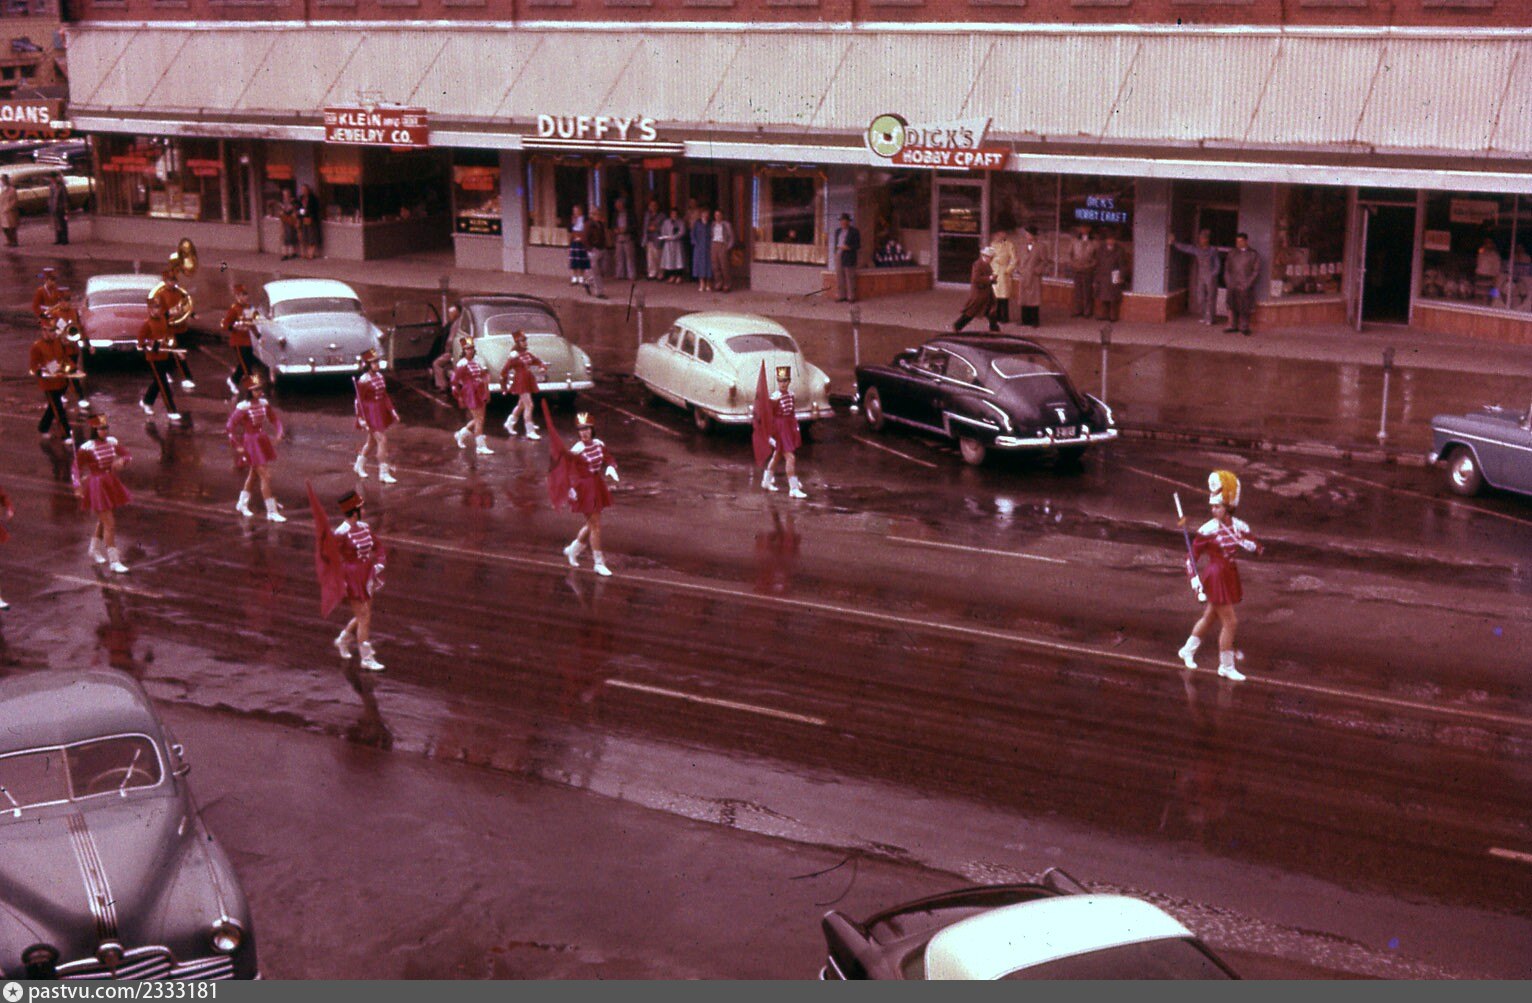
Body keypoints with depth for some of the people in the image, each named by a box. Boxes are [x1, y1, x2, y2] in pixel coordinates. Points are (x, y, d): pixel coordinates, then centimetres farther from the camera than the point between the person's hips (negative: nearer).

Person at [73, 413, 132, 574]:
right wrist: (78, 486, -23)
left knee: (104, 520, 24)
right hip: (97, 486, -7)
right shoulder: (87, 448, -16)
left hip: (111, 484, 7)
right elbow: (76, 469, -12)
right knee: (109, 524, -9)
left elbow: (128, 454, 6)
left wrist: (122, 460, -16)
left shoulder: (112, 442, 0)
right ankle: (114, 562, -3)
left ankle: (95, 550, 46)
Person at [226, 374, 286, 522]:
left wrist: (279, 433, -6)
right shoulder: (242, 408, -19)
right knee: (266, 477, -10)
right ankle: (272, 512, -6)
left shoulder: (264, 403, -1)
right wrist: (237, 446, -17)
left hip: (263, 440, 8)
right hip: (251, 442, -8)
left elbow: (275, 419, 12)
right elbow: (229, 427, -17)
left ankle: (242, 504, 42)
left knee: (254, 474, 22)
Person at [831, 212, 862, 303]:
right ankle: (841, 296, 7)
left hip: (849, 257, -5)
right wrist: (834, 254, 10)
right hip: (838, 255, 5)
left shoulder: (855, 231, -4)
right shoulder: (838, 230, 12)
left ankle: (851, 297, 1)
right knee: (840, 277, 4)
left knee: (850, 277, -3)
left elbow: (858, 246, -5)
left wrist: (849, 247, -19)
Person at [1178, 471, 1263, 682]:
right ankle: (1226, 667, 8)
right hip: (1216, 577, -6)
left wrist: (1247, 544, -18)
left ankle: (1187, 650, 39)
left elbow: (1259, 549, 2)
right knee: (1229, 622, -5)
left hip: (1231, 575, 6)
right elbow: (1192, 556, -9)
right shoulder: (1208, 529, -14)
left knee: (1210, 617, 19)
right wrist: (1194, 578, -19)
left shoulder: (1240, 526, 0)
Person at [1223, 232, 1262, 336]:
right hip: (1233, 285, 3)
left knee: (1245, 308, -2)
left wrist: (1247, 285, -10)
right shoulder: (1232, 254, 13)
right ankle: (1232, 326, 12)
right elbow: (1227, 269, 13)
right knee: (1232, 306, 4)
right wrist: (1229, 283, -1)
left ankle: (1244, 327, 6)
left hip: (1246, 287, -3)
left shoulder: (1254, 254, 3)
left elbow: (1256, 271, -1)